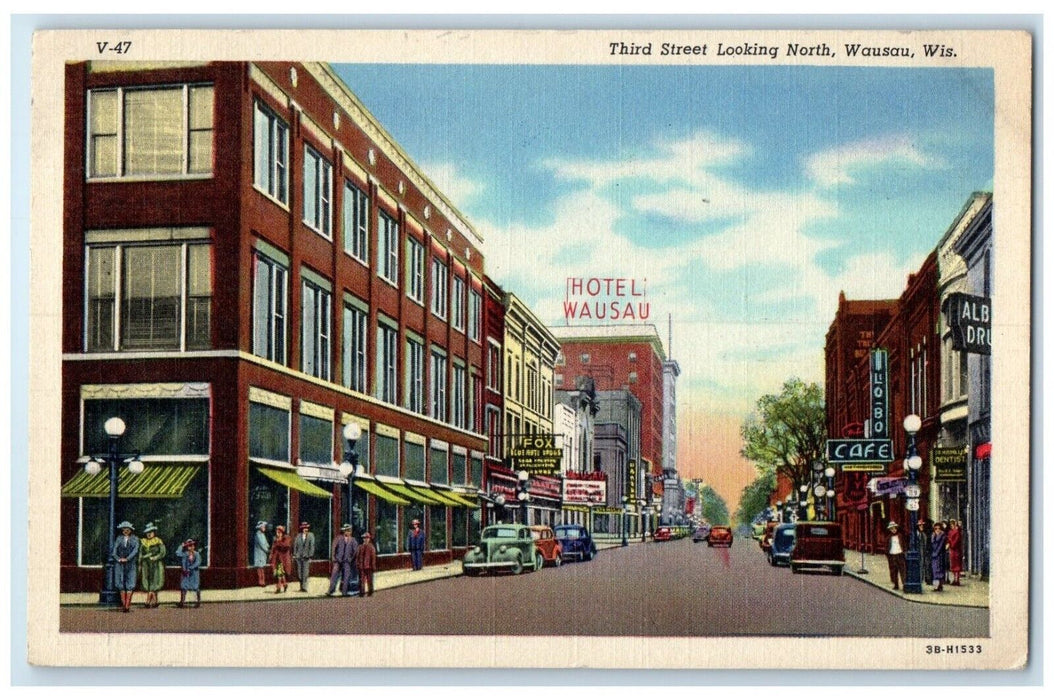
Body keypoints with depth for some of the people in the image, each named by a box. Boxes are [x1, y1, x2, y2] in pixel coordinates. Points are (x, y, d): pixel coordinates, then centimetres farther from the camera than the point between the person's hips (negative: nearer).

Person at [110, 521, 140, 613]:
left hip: (130, 564, -2)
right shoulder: (119, 539, 12)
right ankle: (123, 604, 6)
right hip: (119, 564, 2)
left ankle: (127, 605, -12)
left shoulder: (135, 539, 7)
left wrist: (127, 559, -14)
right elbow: (114, 550, 4)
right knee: (121, 584, 2)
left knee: (130, 585, -8)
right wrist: (118, 559, -12)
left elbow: (135, 550, -5)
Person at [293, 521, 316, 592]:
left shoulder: (311, 535, 2)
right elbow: (295, 545, 12)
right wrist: (294, 554, 4)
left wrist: (310, 556, -8)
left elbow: (312, 546, -2)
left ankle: (304, 587, -9)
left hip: (306, 557, -3)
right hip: (299, 557, 3)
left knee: (305, 573, -10)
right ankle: (301, 586, 17)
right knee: (299, 572, 5)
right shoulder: (298, 536, 9)